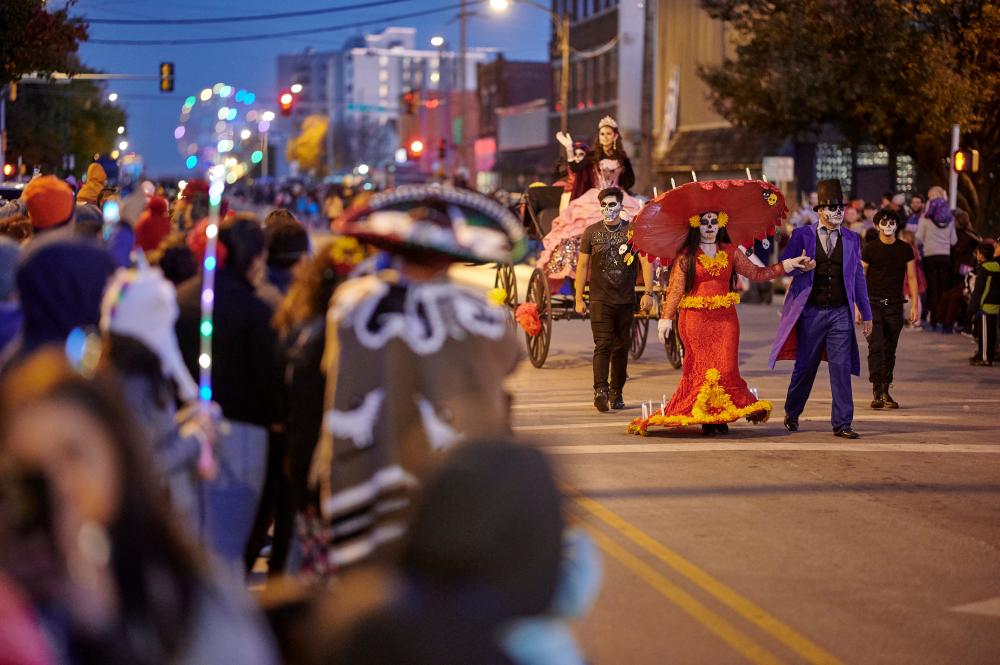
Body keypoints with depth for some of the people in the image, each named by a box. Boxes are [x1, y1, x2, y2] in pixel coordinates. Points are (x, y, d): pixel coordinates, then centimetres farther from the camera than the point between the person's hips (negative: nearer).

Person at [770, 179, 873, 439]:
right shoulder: (802, 236, 3)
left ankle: (842, 424, -2)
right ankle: (791, 414, 28)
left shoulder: (851, 240, 11)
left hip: (840, 313, 1)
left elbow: (858, 278, 14)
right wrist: (798, 266, -22)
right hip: (811, 311, -1)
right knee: (804, 366, 7)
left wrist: (866, 314, 13)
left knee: (841, 368, -5)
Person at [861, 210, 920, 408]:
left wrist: (915, 305, 2)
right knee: (876, 347, -12)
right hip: (873, 303, -2)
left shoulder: (905, 249, 7)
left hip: (895, 305, 2)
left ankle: (885, 392, 15)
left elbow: (911, 278, 9)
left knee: (890, 351, 6)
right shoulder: (870, 249, 1)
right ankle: (877, 392, -14)